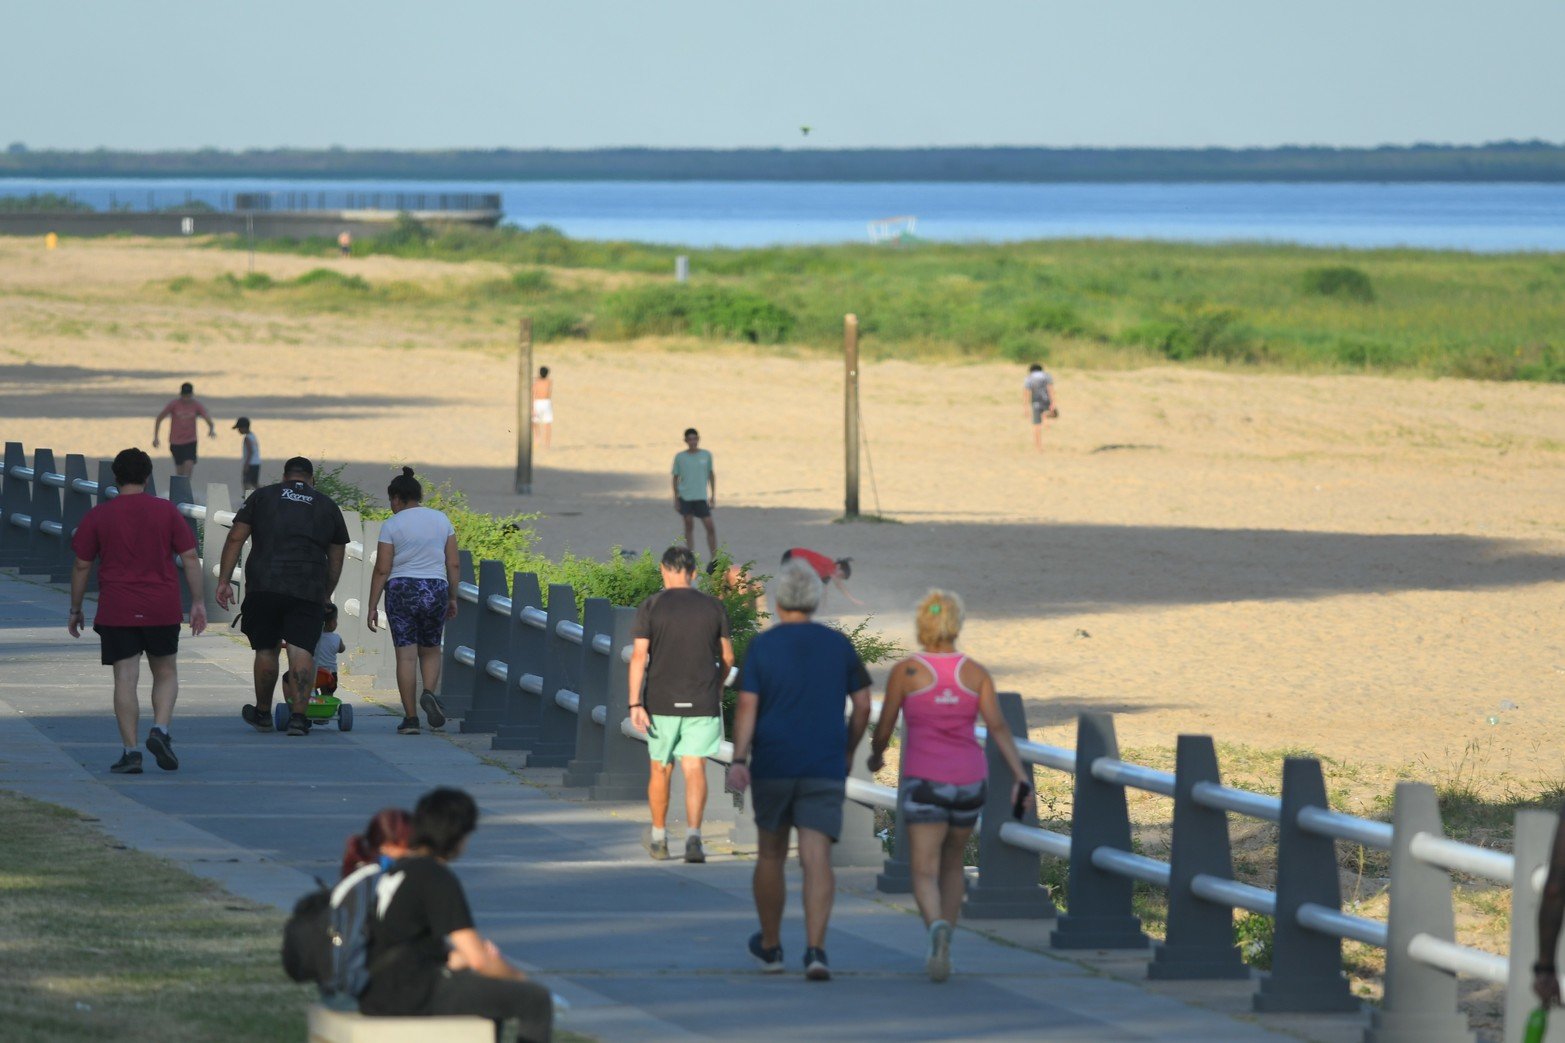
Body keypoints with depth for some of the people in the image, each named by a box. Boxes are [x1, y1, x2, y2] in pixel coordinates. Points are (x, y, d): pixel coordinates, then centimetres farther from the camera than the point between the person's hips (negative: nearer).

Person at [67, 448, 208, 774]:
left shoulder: (98, 516, 1)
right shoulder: (167, 511, 2)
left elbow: (81, 566, 4)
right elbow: (189, 558, 0)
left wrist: (75, 610, 13)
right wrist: (198, 602, 6)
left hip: (117, 612, -1)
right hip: (163, 610, 1)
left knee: (125, 679, 0)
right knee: (166, 673, 15)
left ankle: (130, 750, -6)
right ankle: (161, 729, -6)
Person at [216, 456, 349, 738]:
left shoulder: (262, 496, 13)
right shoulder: (327, 506, 16)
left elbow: (235, 539, 6)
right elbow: (336, 559, 18)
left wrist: (224, 580, 6)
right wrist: (326, 596, 29)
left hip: (263, 587, 0)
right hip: (308, 592, 0)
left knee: (265, 650, 12)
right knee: (301, 650, -3)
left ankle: (262, 714, 25)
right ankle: (299, 716, -11)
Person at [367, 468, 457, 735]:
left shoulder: (392, 525, -4)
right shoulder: (441, 520, 7)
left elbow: (382, 569, -6)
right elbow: (454, 564, 7)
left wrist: (372, 606, -2)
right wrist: (452, 597, 16)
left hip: (401, 590, -3)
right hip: (436, 589, 3)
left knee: (406, 654, 0)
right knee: (431, 650, 17)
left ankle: (410, 718, -2)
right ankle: (429, 692, -10)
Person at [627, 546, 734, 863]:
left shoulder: (650, 607, -3)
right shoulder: (714, 607, 4)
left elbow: (638, 656, -11)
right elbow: (727, 656, 12)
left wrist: (635, 705, -12)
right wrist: (718, 687, 31)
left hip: (662, 703, 0)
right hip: (702, 703, 0)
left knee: (661, 770, 15)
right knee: (694, 769, -6)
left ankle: (659, 839, 25)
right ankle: (693, 837, -24)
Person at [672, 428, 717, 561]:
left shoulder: (706, 455, 3)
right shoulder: (680, 457, 0)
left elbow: (711, 474, 12)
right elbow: (676, 477, 6)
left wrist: (713, 495, 9)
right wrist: (676, 498, 3)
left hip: (701, 496, 0)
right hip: (685, 496, 0)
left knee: (710, 526, -5)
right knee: (689, 525, 4)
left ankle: (714, 559, 0)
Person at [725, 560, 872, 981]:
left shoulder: (762, 646, -3)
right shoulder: (839, 645, 3)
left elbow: (746, 706, -11)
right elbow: (863, 705, 5)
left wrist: (738, 761, -16)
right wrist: (848, 751, 19)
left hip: (772, 767, 0)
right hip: (824, 770, 0)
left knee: (770, 855, 17)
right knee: (817, 859, -7)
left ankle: (770, 946, 30)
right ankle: (815, 950, -23)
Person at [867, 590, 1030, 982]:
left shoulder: (905, 672, -4)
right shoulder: (976, 673, 2)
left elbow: (884, 728, 2)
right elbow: (997, 726, -9)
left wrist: (876, 756, 24)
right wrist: (1020, 776, -12)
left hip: (924, 783, -3)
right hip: (969, 781, 3)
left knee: (925, 875, -6)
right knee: (952, 864, 24)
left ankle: (938, 929, -37)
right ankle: (941, 949, 23)